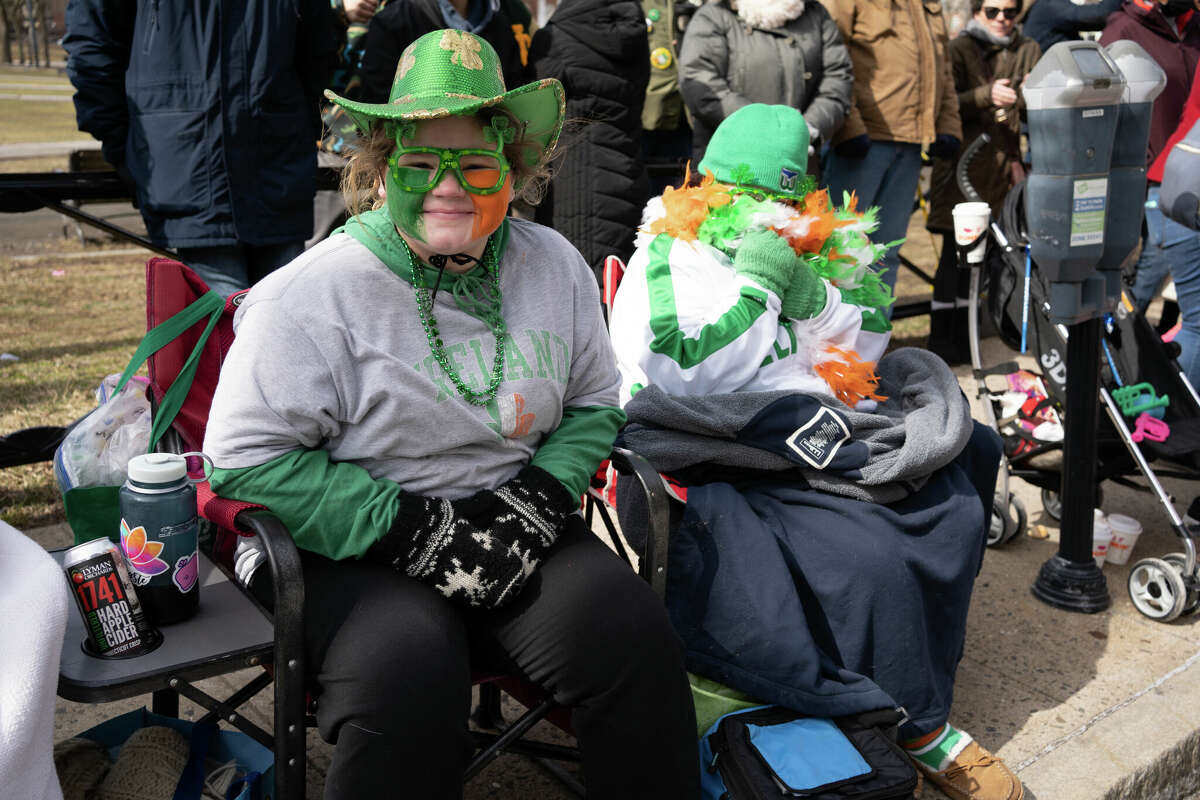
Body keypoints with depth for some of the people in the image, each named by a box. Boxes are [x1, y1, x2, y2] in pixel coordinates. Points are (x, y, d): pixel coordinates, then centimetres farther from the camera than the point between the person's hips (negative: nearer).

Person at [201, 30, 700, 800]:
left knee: (630, 628, -21)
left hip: (513, 529, 4)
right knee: (410, 670, -33)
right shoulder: (318, 290, -11)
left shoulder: (555, 266, 4)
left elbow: (593, 405, 14)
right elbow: (246, 458, -12)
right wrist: (413, 532, -18)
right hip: (357, 548, -3)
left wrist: (538, 498, -6)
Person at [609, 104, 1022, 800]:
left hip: (812, 435, 8)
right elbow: (688, 381, -16)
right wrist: (757, 287, -11)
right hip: (721, 467, -8)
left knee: (951, 509, -5)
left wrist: (812, 297, -5)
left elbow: (862, 352, 14)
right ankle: (919, 728, -5)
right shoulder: (667, 259, -3)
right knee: (872, 560, -25)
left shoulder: (808, 249, 16)